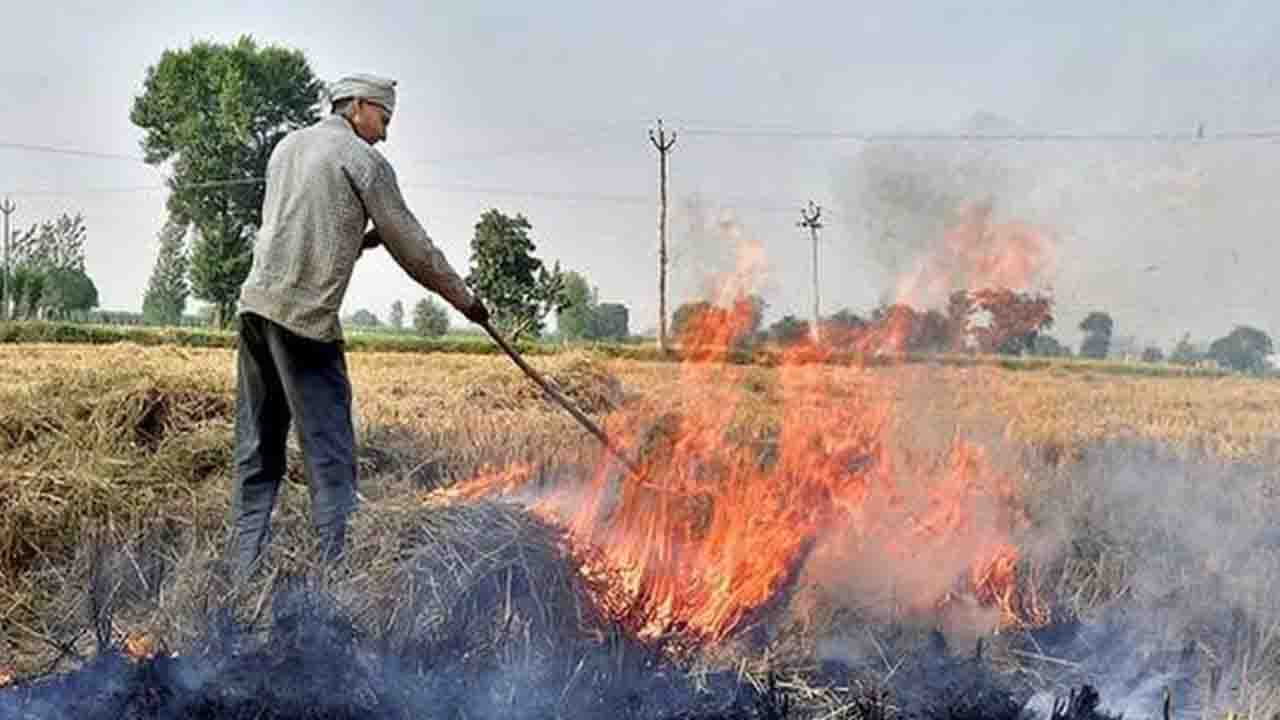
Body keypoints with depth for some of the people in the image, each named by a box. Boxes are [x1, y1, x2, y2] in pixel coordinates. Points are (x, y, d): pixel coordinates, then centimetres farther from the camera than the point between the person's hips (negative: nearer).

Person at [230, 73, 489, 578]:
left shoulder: (287, 146, 20)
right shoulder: (362, 160, -1)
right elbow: (413, 248, 2)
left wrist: (360, 240, 16)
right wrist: (465, 300, 12)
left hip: (256, 304, 7)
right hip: (306, 315, -7)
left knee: (257, 453, 10)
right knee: (329, 457, -4)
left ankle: (246, 571, 11)